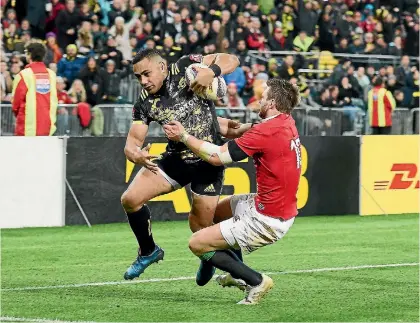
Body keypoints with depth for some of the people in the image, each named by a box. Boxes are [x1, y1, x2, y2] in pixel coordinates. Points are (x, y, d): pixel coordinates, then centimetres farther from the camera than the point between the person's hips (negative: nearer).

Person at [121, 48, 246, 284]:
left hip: (208, 161, -4)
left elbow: (231, 60, -10)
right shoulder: (145, 103, -3)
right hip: (175, 159, 4)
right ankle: (149, 251, 16)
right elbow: (132, 142, -6)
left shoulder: (185, 69, -12)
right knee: (130, 199, -9)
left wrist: (211, 71, -32)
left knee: (200, 228, -2)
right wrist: (136, 154, -31)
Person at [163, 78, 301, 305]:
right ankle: (240, 275, 31)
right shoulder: (288, 124, 2)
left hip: (268, 221, -10)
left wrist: (183, 137, -9)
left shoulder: (267, 131, -24)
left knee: (197, 243, -4)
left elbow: (217, 156, -18)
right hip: (284, 210, 10)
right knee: (218, 209, 30)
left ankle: (256, 281, 0)